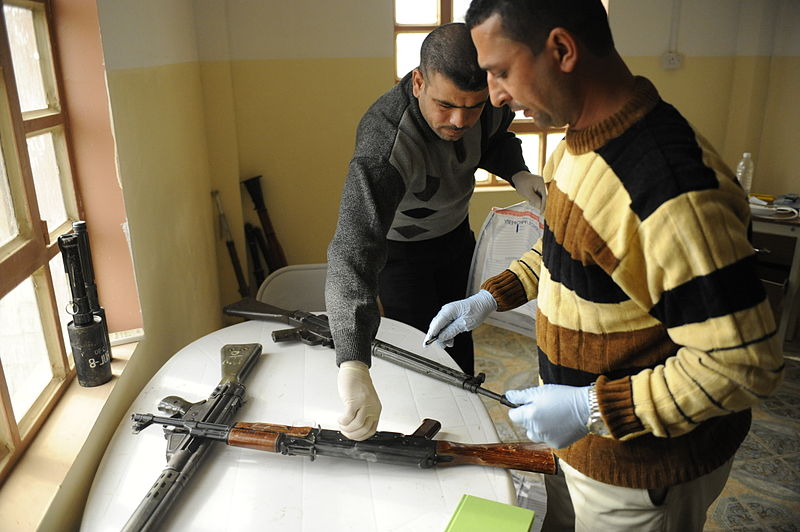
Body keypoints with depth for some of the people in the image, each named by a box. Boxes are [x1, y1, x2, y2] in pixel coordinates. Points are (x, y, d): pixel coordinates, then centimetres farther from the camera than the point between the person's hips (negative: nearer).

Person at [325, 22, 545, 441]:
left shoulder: (484, 100, -22)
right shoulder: (385, 144, -43)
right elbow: (354, 249, -53)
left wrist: (517, 173, -18)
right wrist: (353, 366, -64)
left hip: (454, 231, 6)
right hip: (399, 247, -5)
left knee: (459, 334, 19)